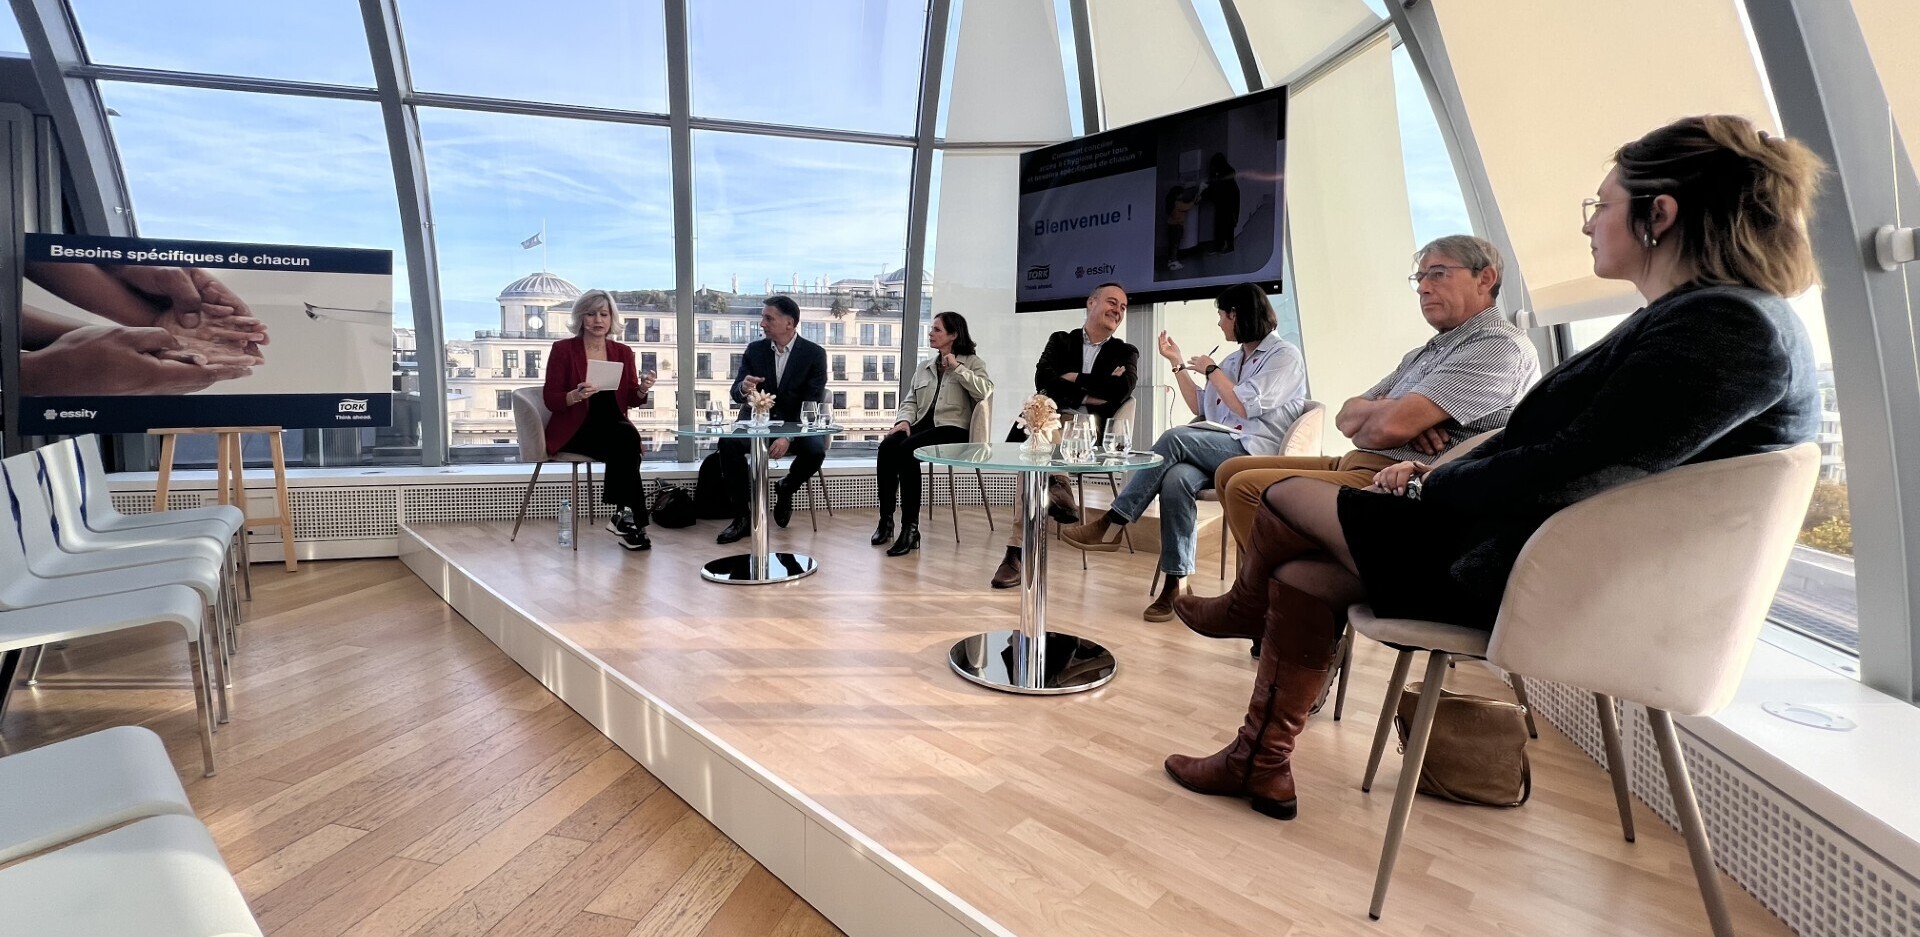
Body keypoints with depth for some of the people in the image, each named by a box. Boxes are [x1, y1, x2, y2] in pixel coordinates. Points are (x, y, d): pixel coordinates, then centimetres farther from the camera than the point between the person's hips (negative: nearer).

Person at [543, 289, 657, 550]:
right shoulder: (563, 349, -1)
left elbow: (631, 400, 10)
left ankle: (623, 514, -27)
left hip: (613, 425, 4)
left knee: (629, 437, -32)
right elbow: (550, 399, -5)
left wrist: (642, 390, -13)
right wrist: (576, 395, -25)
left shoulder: (623, 352, 10)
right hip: (574, 429, -4)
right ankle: (632, 518, -25)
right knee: (625, 441, -31)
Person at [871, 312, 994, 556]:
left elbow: (984, 391, -12)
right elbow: (910, 401, 17)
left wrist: (957, 368, -12)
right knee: (887, 446, -26)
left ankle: (911, 527, -29)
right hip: (923, 424, 5)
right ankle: (886, 519, -19)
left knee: (907, 449, -33)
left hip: (954, 428, -5)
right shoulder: (924, 368, 22)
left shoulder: (971, 362, 6)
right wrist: (904, 420, -4)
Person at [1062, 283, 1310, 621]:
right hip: (1219, 454, 6)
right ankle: (1175, 583, -33)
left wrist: (1210, 370, -2)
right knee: (1176, 478, -30)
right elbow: (1201, 408, 25)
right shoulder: (1234, 359, 26)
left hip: (1254, 454, -6)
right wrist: (1178, 364, 21)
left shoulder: (1284, 355, 2)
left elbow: (1247, 406, -12)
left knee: (1174, 438, -30)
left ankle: (1111, 525, -28)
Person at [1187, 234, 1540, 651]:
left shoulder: (1499, 345, -10)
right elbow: (1347, 417, 15)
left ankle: (1252, 605, 4)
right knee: (1231, 471, 7)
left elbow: (1387, 427, -22)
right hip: (1359, 466, 11)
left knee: (1247, 487, -20)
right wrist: (1388, 410, -8)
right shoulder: (1428, 351, 23)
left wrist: (1380, 411, 2)